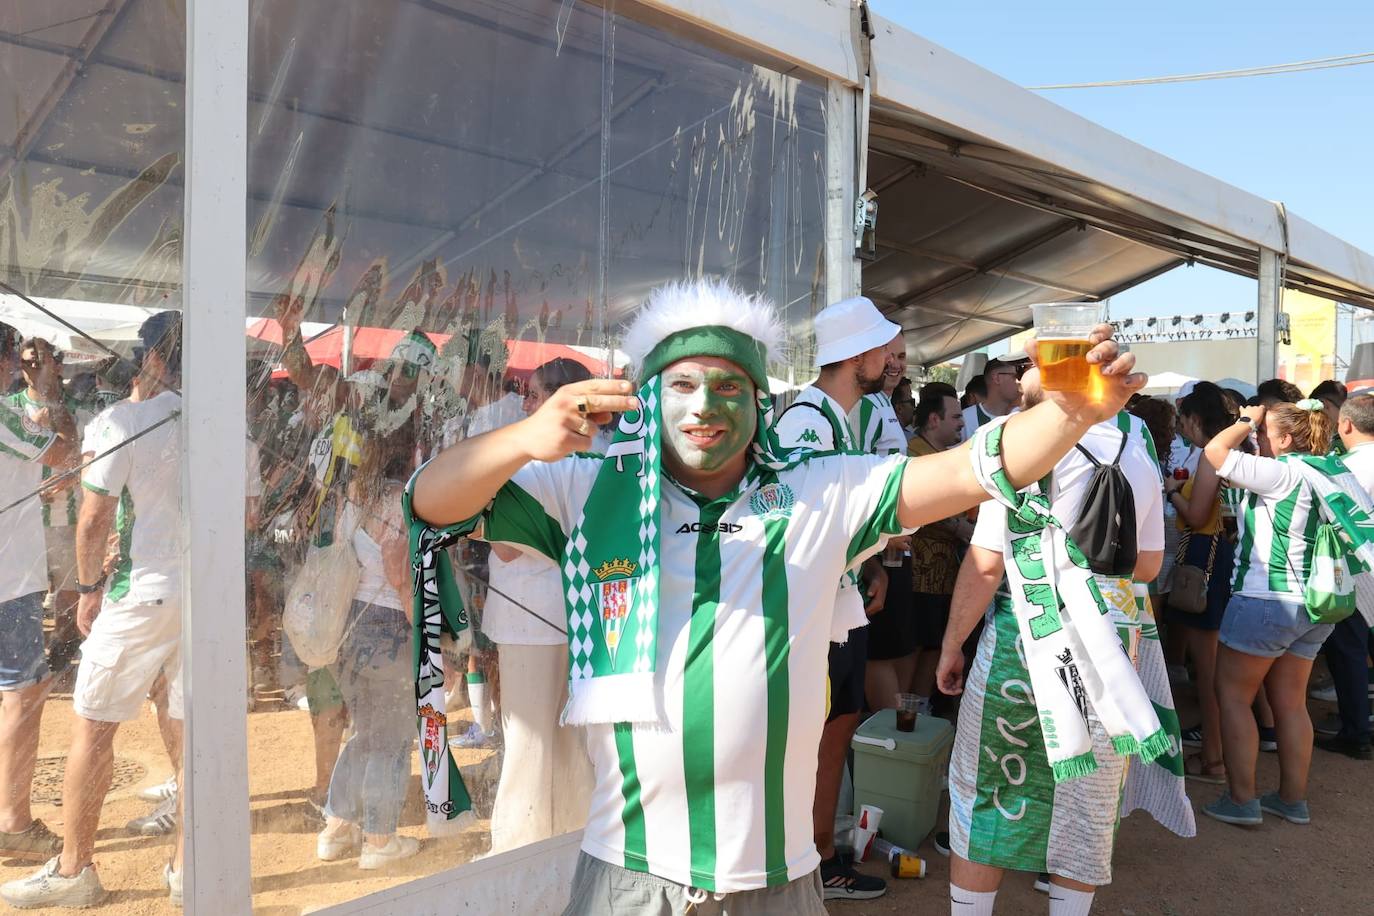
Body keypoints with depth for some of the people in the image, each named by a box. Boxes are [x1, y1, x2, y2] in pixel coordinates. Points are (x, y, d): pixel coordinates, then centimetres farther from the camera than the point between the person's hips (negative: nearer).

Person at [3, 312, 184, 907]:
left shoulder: (119, 421, -8)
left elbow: (94, 517, -8)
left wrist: (89, 588, 4)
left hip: (142, 593, -5)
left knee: (92, 726, 9)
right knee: (190, 732, 9)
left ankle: (73, 870, 18)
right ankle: (187, 869, 16)